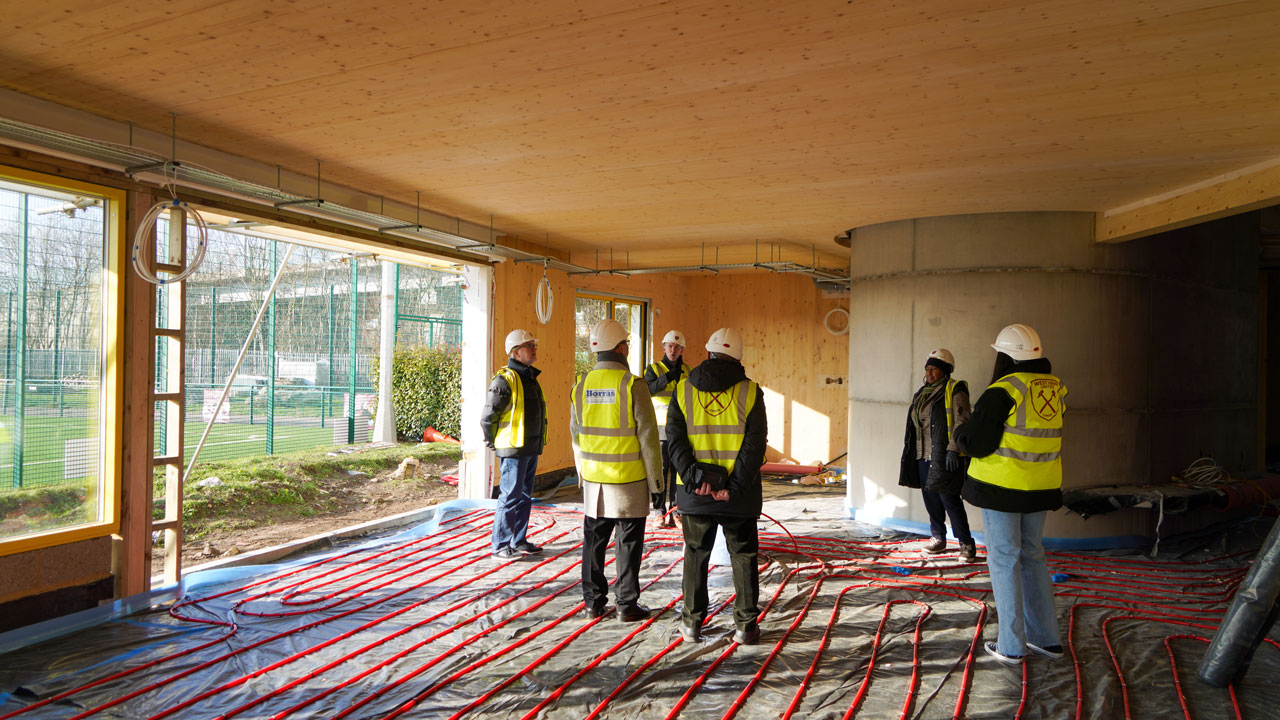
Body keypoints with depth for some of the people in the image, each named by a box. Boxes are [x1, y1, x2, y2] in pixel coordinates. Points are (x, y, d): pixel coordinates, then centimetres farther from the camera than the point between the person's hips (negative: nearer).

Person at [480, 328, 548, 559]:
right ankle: (499, 545, 6)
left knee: (524, 497, 14)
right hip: (513, 450, -9)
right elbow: (487, 416, -14)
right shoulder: (505, 380, -14)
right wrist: (494, 443, -6)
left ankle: (518, 542, 24)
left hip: (531, 449, 9)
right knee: (510, 497, -4)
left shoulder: (530, 378, 15)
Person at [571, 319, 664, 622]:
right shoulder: (633, 385, -15)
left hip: (593, 480, 5)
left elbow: (576, 435, 10)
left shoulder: (581, 385, 1)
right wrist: (655, 478, -3)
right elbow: (648, 436, -12)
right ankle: (627, 605, 15)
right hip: (628, 479, -4)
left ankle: (593, 602, 24)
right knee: (628, 544, 7)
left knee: (594, 541, 15)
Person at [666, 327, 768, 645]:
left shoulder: (683, 390, 1)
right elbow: (755, 445, -10)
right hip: (739, 495, -1)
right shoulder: (750, 392, -3)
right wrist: (736, 486, -12)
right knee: (743, 557, 12)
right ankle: (746, 625, 17)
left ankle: (692, 624, 20)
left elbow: (675, 440, -7)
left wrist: (692, 477, -11)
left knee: (696, 556, 14)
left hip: (695, 491, 1)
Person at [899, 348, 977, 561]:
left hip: (944, 457, -8)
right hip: (923, 456, 8)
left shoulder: (954, 391, -8)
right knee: (930, 498, 13)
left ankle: (966, 544, 2)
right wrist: (910, 450, 22)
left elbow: (962, 423, -15)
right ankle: (938, 539, 26)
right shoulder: (923, 392, 17)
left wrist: (953, 449, -23)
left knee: (949, 499, -8)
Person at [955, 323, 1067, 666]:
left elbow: (978, 443, -18)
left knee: (1004, 559, 3)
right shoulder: (1055, 388, 4)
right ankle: (1047, 638, 25)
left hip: (1003, 484, -6)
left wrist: (961, 432, 4)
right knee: (1032, 555, 19)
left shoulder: (1002, 392, -18)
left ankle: (1011, 646, 9)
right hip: (1041, 485, 7)